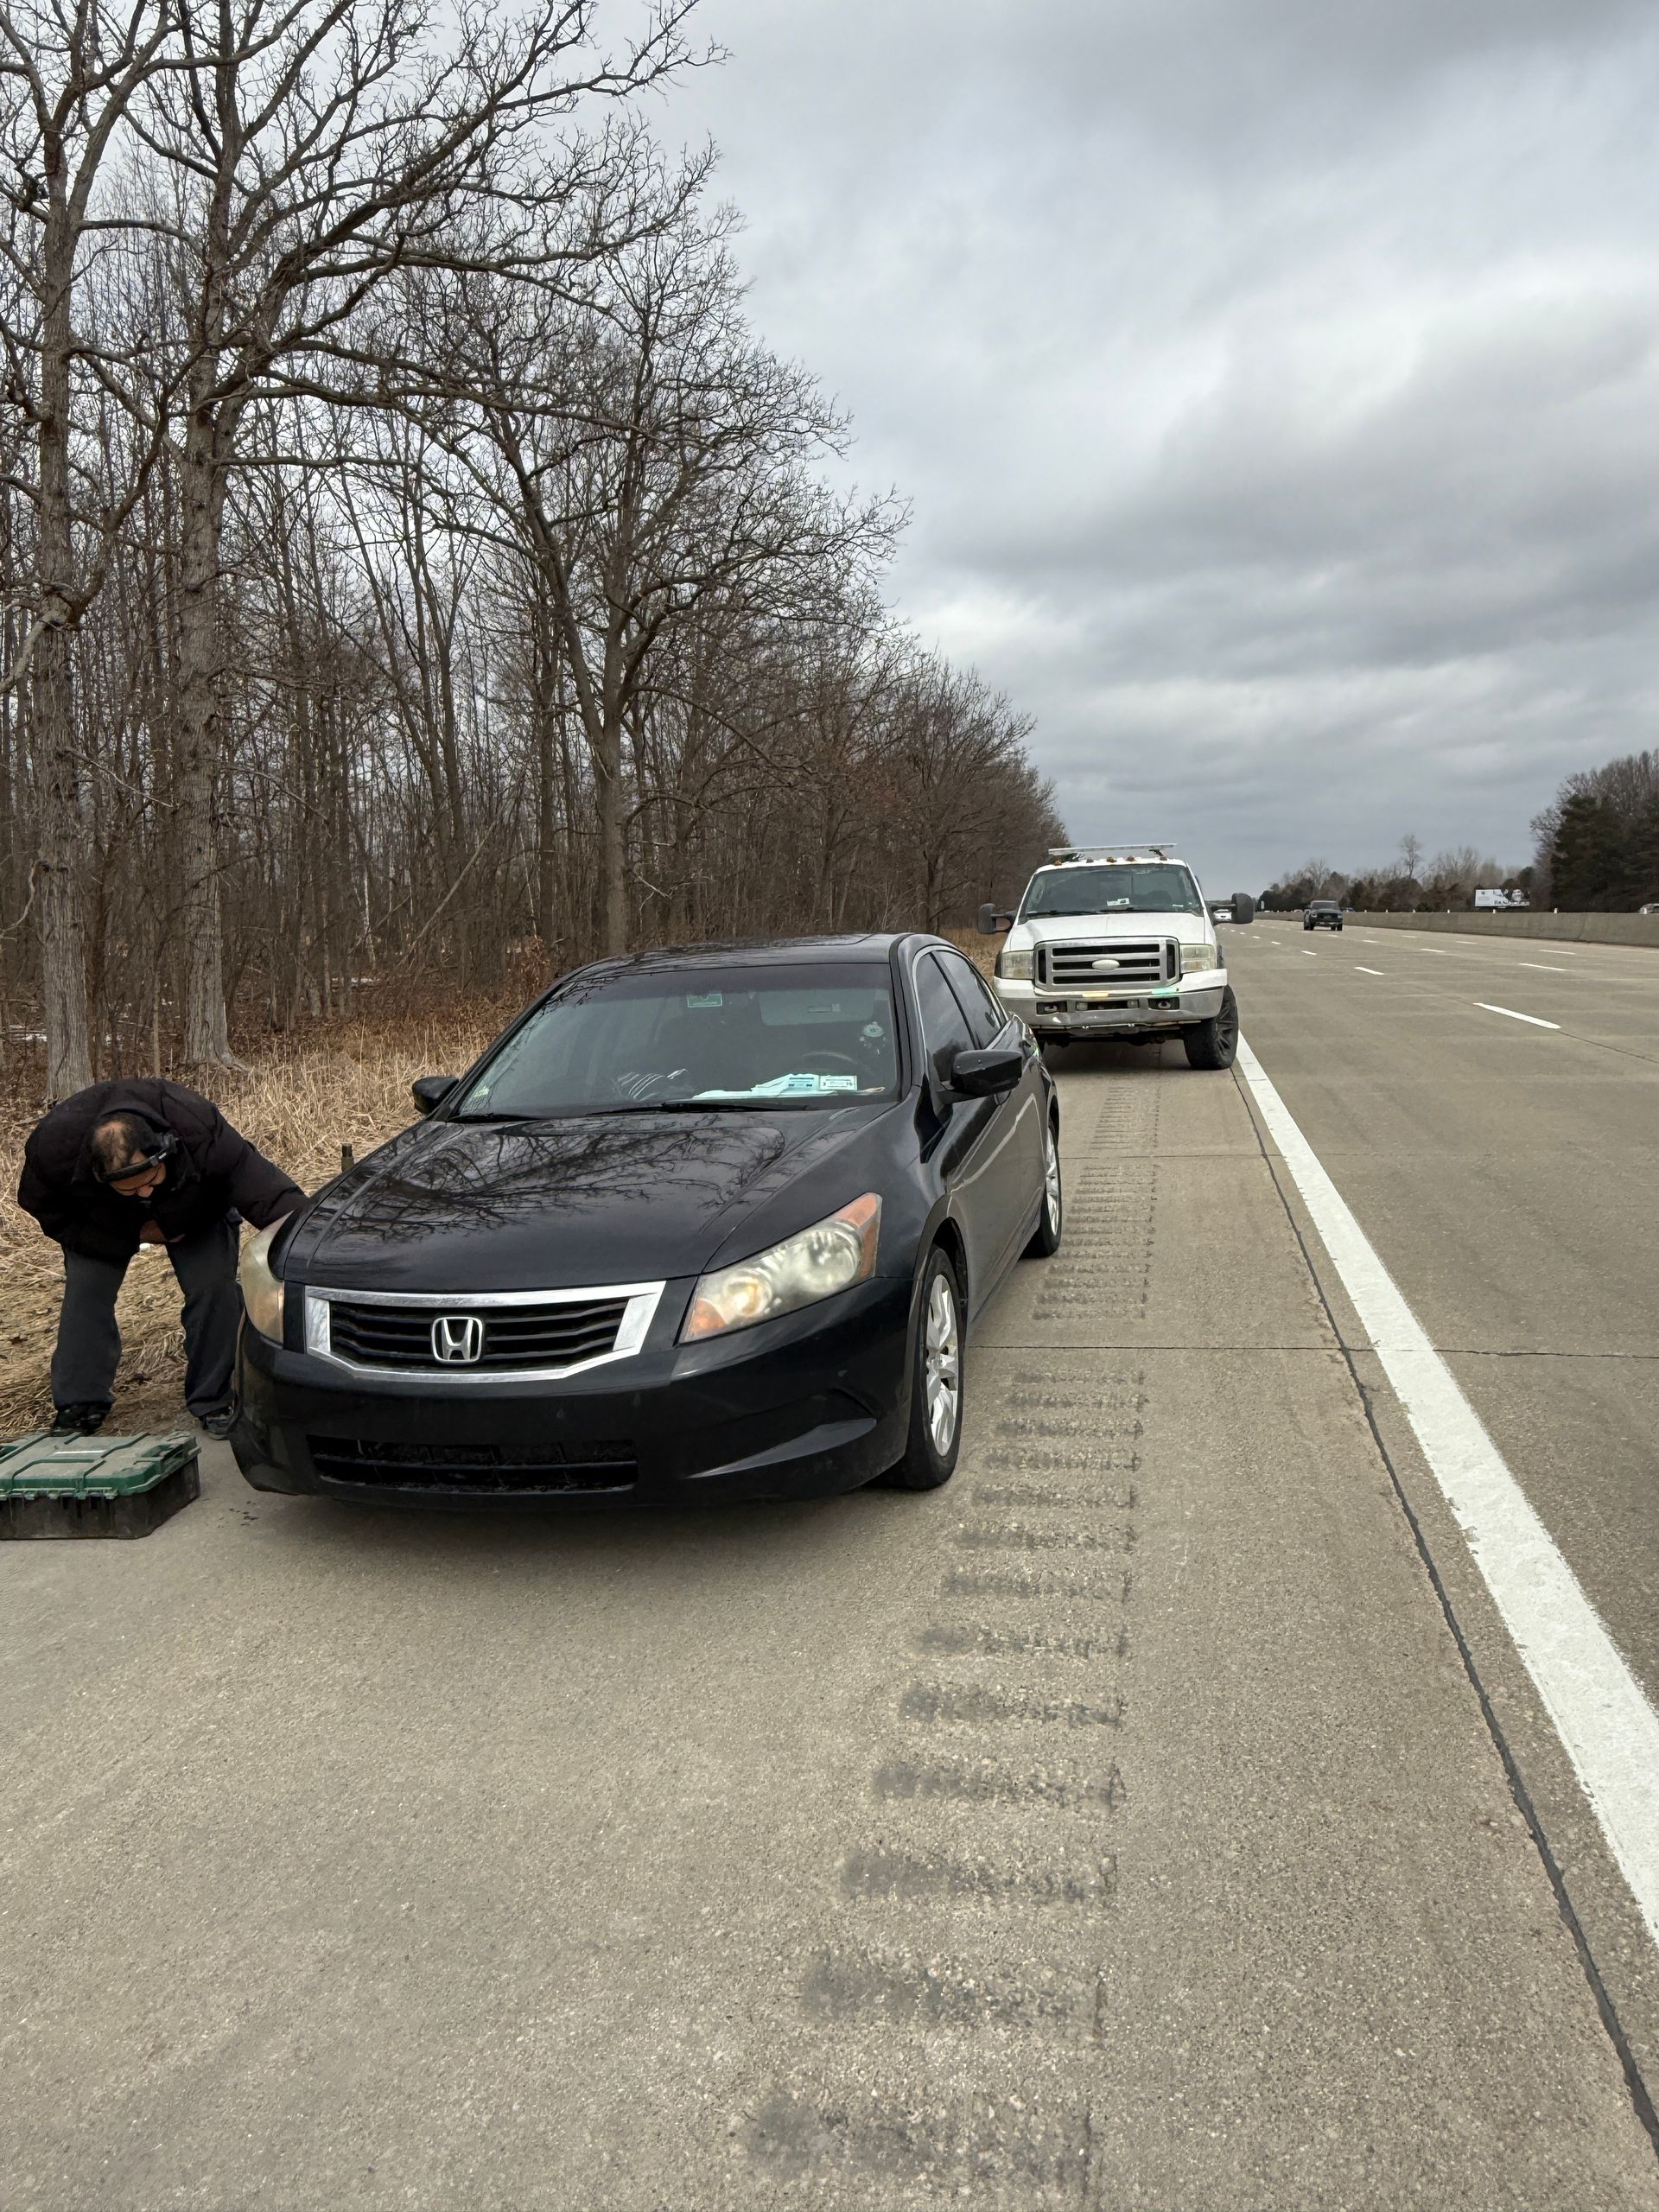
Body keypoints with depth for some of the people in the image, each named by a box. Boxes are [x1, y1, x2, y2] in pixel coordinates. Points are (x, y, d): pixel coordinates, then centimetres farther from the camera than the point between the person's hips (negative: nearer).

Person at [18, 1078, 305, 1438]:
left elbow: (271, 1196, -45)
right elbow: (44, 1209, -18)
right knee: (85, 1291, -12)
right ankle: (79, 1407, 4)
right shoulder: (53, 1144, -39)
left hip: (194, 1213, -1)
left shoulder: (203, 1134, -45)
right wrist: (132, 1235, -24)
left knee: (214, 1286, -16)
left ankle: (213, 1403, -1)